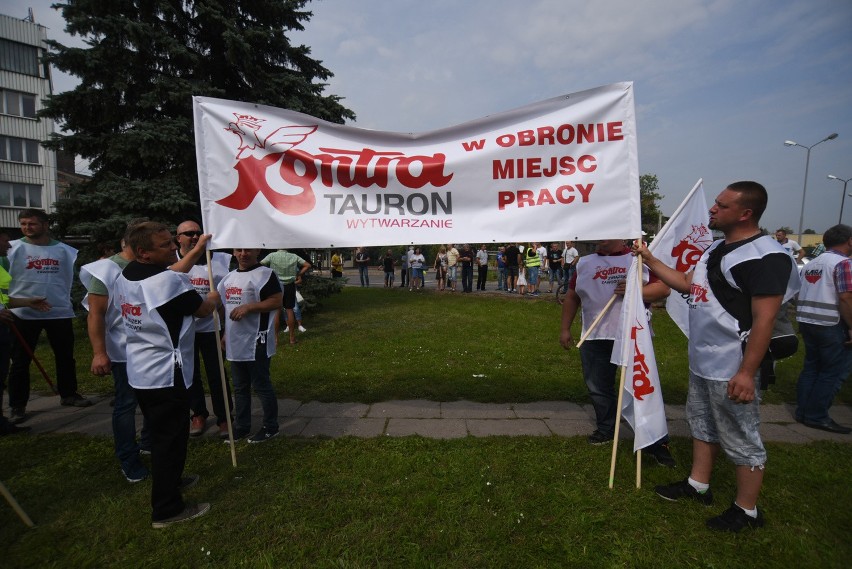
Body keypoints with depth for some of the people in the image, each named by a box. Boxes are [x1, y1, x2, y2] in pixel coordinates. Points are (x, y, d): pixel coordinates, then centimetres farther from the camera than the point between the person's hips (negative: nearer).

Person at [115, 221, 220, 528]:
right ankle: (167, 509, 15)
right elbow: (203, 309, -10)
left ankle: (169, 479, 44)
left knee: (160, 433, 25)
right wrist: (214, 297, 13)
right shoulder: (169, 281, -23)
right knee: (171, 438, 3)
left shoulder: (124, 276, 4)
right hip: (166, 374, -9)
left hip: (139, 372, 9)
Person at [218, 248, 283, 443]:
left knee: (261, 386, 3)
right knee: (240, 388, 17)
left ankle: (270, 427, 17)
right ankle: (241, 426, 30)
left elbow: (276, 301, -17)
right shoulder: (230, 277, 14)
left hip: (256, 342, -8)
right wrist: (225, 334, 19)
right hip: (235, 342, 8)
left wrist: (249, 307, -24)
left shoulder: (265, 274, -11)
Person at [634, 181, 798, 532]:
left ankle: (746, 510, 24)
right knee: (702, 424, 22)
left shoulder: (765, 256, -19)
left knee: (742, 440, 6)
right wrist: (650, 260, 13)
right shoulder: (717, 249, 10)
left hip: (731, 370, -10)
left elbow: (764, 320, -22)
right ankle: (698, 486, 39)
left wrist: (747, 372, -23)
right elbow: (687, 284, 18)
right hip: (702, 362, 10)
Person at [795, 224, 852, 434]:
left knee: (811, 366, 15)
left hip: (806, 321, 8)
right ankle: (816, 416, 7)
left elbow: (800, 295, 16)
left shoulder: (810, 264, 13)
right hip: (830, 325, -7)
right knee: (835, 371, 3)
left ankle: (803, 411, 20)